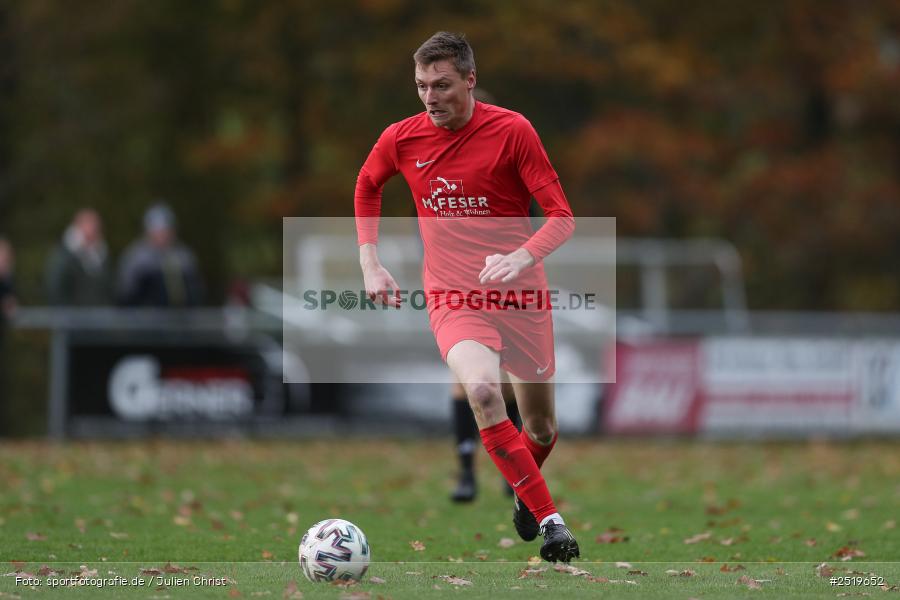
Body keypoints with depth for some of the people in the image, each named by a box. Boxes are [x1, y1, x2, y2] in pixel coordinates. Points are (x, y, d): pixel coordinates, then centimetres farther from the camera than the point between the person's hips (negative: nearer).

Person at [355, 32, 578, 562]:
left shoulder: (511, 130, -10)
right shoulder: (401, 139, -1)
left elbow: (561, 217, -9)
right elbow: (367, 187, 21)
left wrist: (521, 258, -27)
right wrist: (370, 263, 12)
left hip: (519, 296, 0)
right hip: (452, 297, 0)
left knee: (542, 430, 11)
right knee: (481, 388, -31)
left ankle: (523, 492, 48)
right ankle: (549, 520, -26)